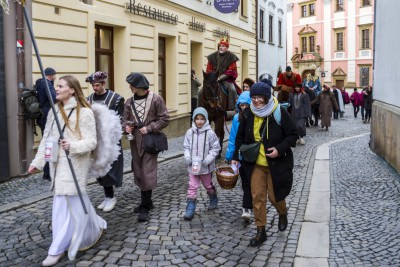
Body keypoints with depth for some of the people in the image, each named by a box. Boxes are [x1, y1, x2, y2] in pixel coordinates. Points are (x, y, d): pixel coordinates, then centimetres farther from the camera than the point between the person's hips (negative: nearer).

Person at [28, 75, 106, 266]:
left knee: (65, 204, -4)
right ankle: (95, 227, 34)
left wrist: (73, 146, -30)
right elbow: (46, 139, 13)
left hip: (75, 164, -7)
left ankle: (57, 249, 5)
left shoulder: (84, 112, -11)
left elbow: (92, 142, -13)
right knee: (75, 201, 13)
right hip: (58, 163, 7)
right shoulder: (55, 111, 9)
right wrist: (37, 161, 10)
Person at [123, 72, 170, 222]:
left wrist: (149, 128, -14)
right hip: (135, 141, 6)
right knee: (138, 172, 12)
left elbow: (164, 119, -6)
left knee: (147, 173, -7)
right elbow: (125, 119, 14)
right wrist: (126, 126, -8)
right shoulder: (129, 102, 6)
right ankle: (146, 202, 27)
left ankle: (145, 207, 1)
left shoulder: (156, 99, -8)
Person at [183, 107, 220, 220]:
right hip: (193, 166, 2)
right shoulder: (190, 132, -4)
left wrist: (208, 160, -17)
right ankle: (190, 209, 7)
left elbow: (215, 148, -8)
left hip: (205, 166, -1)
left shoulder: (210, 133, -13)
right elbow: (186, 147, 4)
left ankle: (214, 200, 45)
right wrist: (187, 158, -11)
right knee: (192, 187, 1)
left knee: (208, 185, 18)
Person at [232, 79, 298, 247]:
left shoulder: (279, 112, -14)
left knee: (274, 195, 8)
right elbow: (240, 136, 10)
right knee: (257, 197, 2)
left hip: (276, 164, -3)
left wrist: (280, 149, -21)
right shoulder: (248, 114, -2)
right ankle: (261, 231, 16)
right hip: (256, 164, 3)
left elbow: (293, 134, -8)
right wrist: (236, 156, 5)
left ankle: (283, 214, 43)